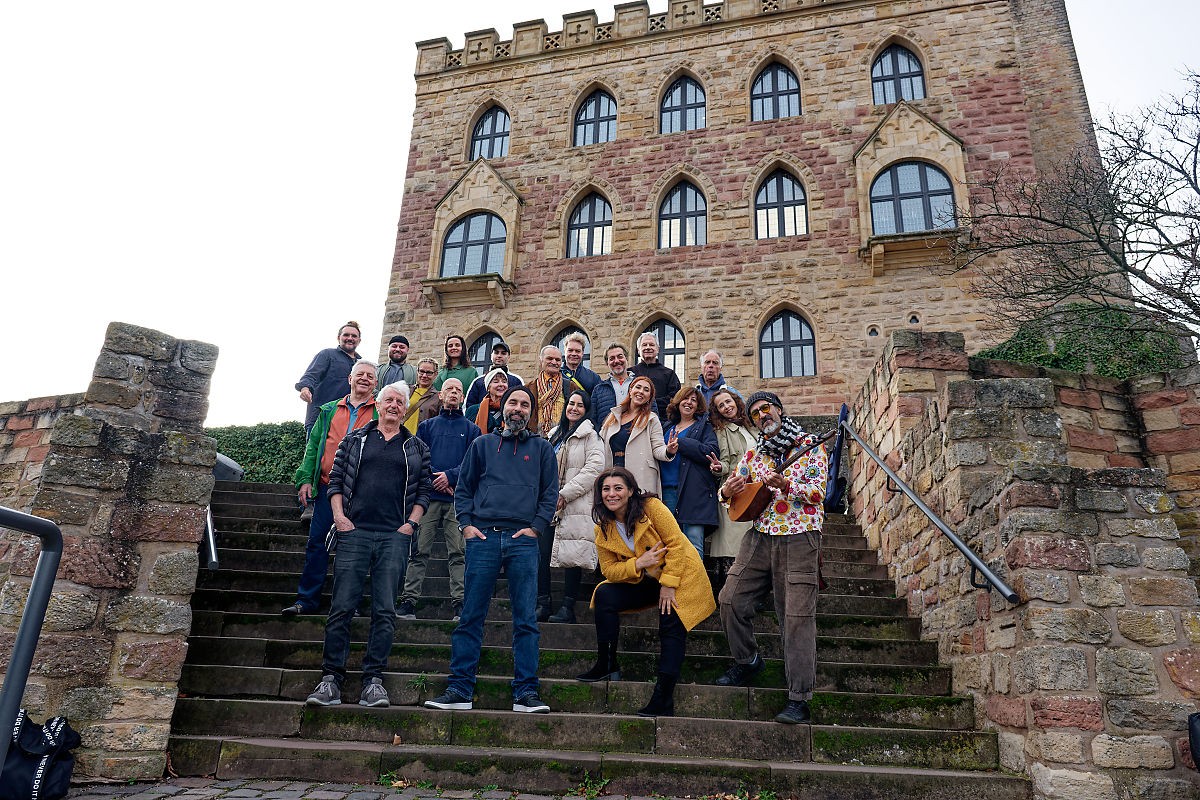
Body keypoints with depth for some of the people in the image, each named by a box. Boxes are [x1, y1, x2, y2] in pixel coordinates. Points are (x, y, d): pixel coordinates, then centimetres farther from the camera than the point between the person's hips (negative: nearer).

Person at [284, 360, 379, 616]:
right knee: (317, 542, 3)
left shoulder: (380, 413, 7)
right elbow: (313, 445, 13)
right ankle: (306, 600, 11)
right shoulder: (329, 411, 15)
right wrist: (305, 479, 2)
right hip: (328, 487, 2)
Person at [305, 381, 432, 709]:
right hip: (355, 532, 0)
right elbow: (336, 480, 11)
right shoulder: (354, 440, 13)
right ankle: (331, 677, 6)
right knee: (342, 607, -2)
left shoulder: (417, 448, 13)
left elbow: (423, 491, 11)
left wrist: (410, 524, -1)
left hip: (395, 537, 0)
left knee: (384, 611, -2)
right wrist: (339, 516, -1)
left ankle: (373, 679, 5)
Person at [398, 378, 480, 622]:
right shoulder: (426, 426, 17)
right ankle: (408, 600, 2)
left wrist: (450, 476, -11)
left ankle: (459, 603, -1)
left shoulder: (471, 429, 14)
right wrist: (435, 479, -9)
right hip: (429, 496, 1)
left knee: (458, 553, -3)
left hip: (458, 498, -1)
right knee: (419, 551, -1)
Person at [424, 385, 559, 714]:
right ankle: (460, 689, 8)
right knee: (471, 616, 1)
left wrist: (536, 527, -2)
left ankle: (526, 692, 5)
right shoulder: (483, 444, 16)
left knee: (526, 620, -1)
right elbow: (463, 487, 14)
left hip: (523, 541, 0)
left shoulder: (542, 448, 15)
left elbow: (550, 493, 10)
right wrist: (466, 524, 1)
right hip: (483, 538, 1)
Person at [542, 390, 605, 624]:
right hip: (550, 504, 6)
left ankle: (567, 607, 2)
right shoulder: (555, 434, 20)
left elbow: (594, 468, -13)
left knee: (572, 555, -4)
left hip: (575, 505, -6)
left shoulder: (590, 435, -2)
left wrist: (565, 494, -14)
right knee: (541, 552, 1)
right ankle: (543, 602, 11)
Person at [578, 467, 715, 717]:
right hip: (646, 581, 5)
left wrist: (668, 584, -22)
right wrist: (638, 564, -23)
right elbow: (609, 569, -5)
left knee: (671, 628, -20)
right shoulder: (603, 529, -3)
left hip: (680, 575, -5)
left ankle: (664, 701, -14)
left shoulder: (651, 507, -19)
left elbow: (676, 544, -19)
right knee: (605, 595, -14)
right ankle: (607, 665, -4)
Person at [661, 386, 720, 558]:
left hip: (694, 491, -4)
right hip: (667, 490, 4)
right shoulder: (668, 428, 22)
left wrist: (680, 443, -8)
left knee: (694, 545, -10)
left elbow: (712, 453, -9)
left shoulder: (704, 427, 8)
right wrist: (667, 452, -8)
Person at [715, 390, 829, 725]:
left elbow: (818, 491, -8)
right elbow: (734, 484, 17)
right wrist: (727, 492, -8)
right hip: (760, 537, 5)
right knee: (730, 599, 2)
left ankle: (799, 700, -1)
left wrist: (785, 484, -25)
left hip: (798, 538, -5)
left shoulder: (808, 445, 0)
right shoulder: (753, 452, 15)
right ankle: (747, 661, 26)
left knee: (796, 617, -7)